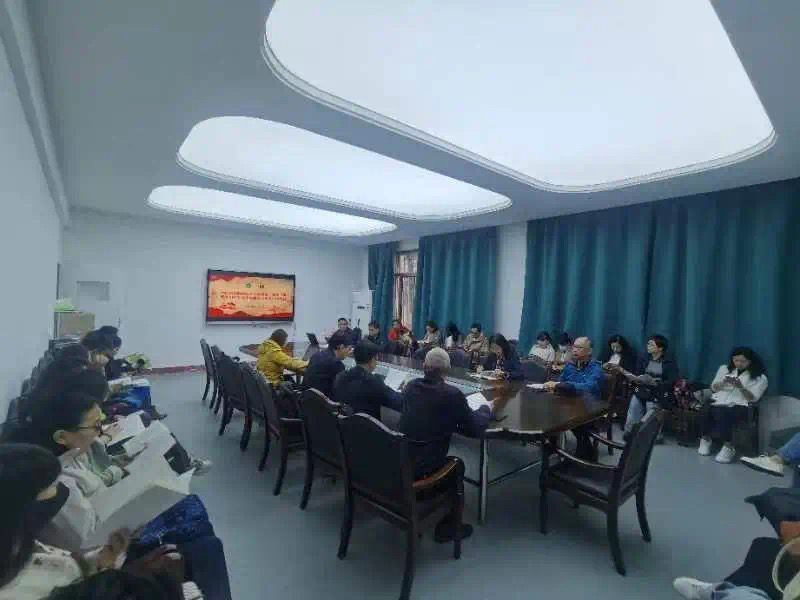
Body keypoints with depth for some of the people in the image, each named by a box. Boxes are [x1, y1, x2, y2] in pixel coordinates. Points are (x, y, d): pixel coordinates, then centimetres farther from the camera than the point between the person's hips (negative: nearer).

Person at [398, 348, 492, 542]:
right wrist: (486, 409, 14)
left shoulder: (410, 386, 0)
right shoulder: (453, 394, -16)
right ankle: (446, 527, 30)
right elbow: (475, 427, -5)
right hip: (423, 468, -5)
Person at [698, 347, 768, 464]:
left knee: (723, 414, -37)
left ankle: (728, 447, -26)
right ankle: (706, 439, -13)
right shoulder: (724, 368, 17)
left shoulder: (760, 377, 6)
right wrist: (723, 383, -5)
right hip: (719, 402, 3)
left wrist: (741, 387, -19)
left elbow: (753, 398, -2)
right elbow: (713, 388, 16)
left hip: (740, 406, -3)